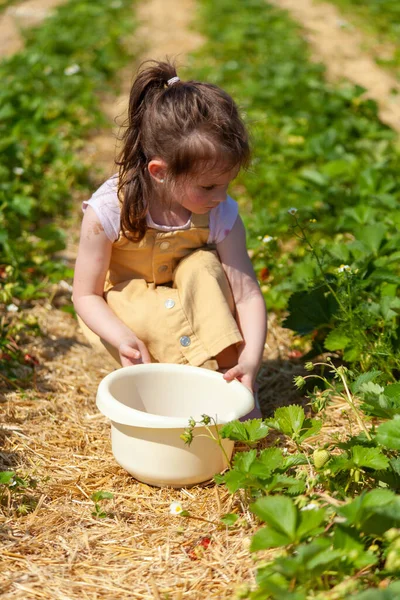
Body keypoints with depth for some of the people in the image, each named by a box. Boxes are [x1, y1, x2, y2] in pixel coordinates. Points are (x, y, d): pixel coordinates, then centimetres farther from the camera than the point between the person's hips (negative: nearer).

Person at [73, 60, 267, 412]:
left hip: (192, 307, 3)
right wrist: (124, 339, -38)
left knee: (204, 266, -29)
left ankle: (226, 366, -22)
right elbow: (86, 295, -20)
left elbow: (247, 293, -22)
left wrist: (251, 359, -38)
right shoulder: (109, 211, -28)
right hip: (120, 306, -2)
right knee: (160, 312, -35)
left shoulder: (221, 215, -21)